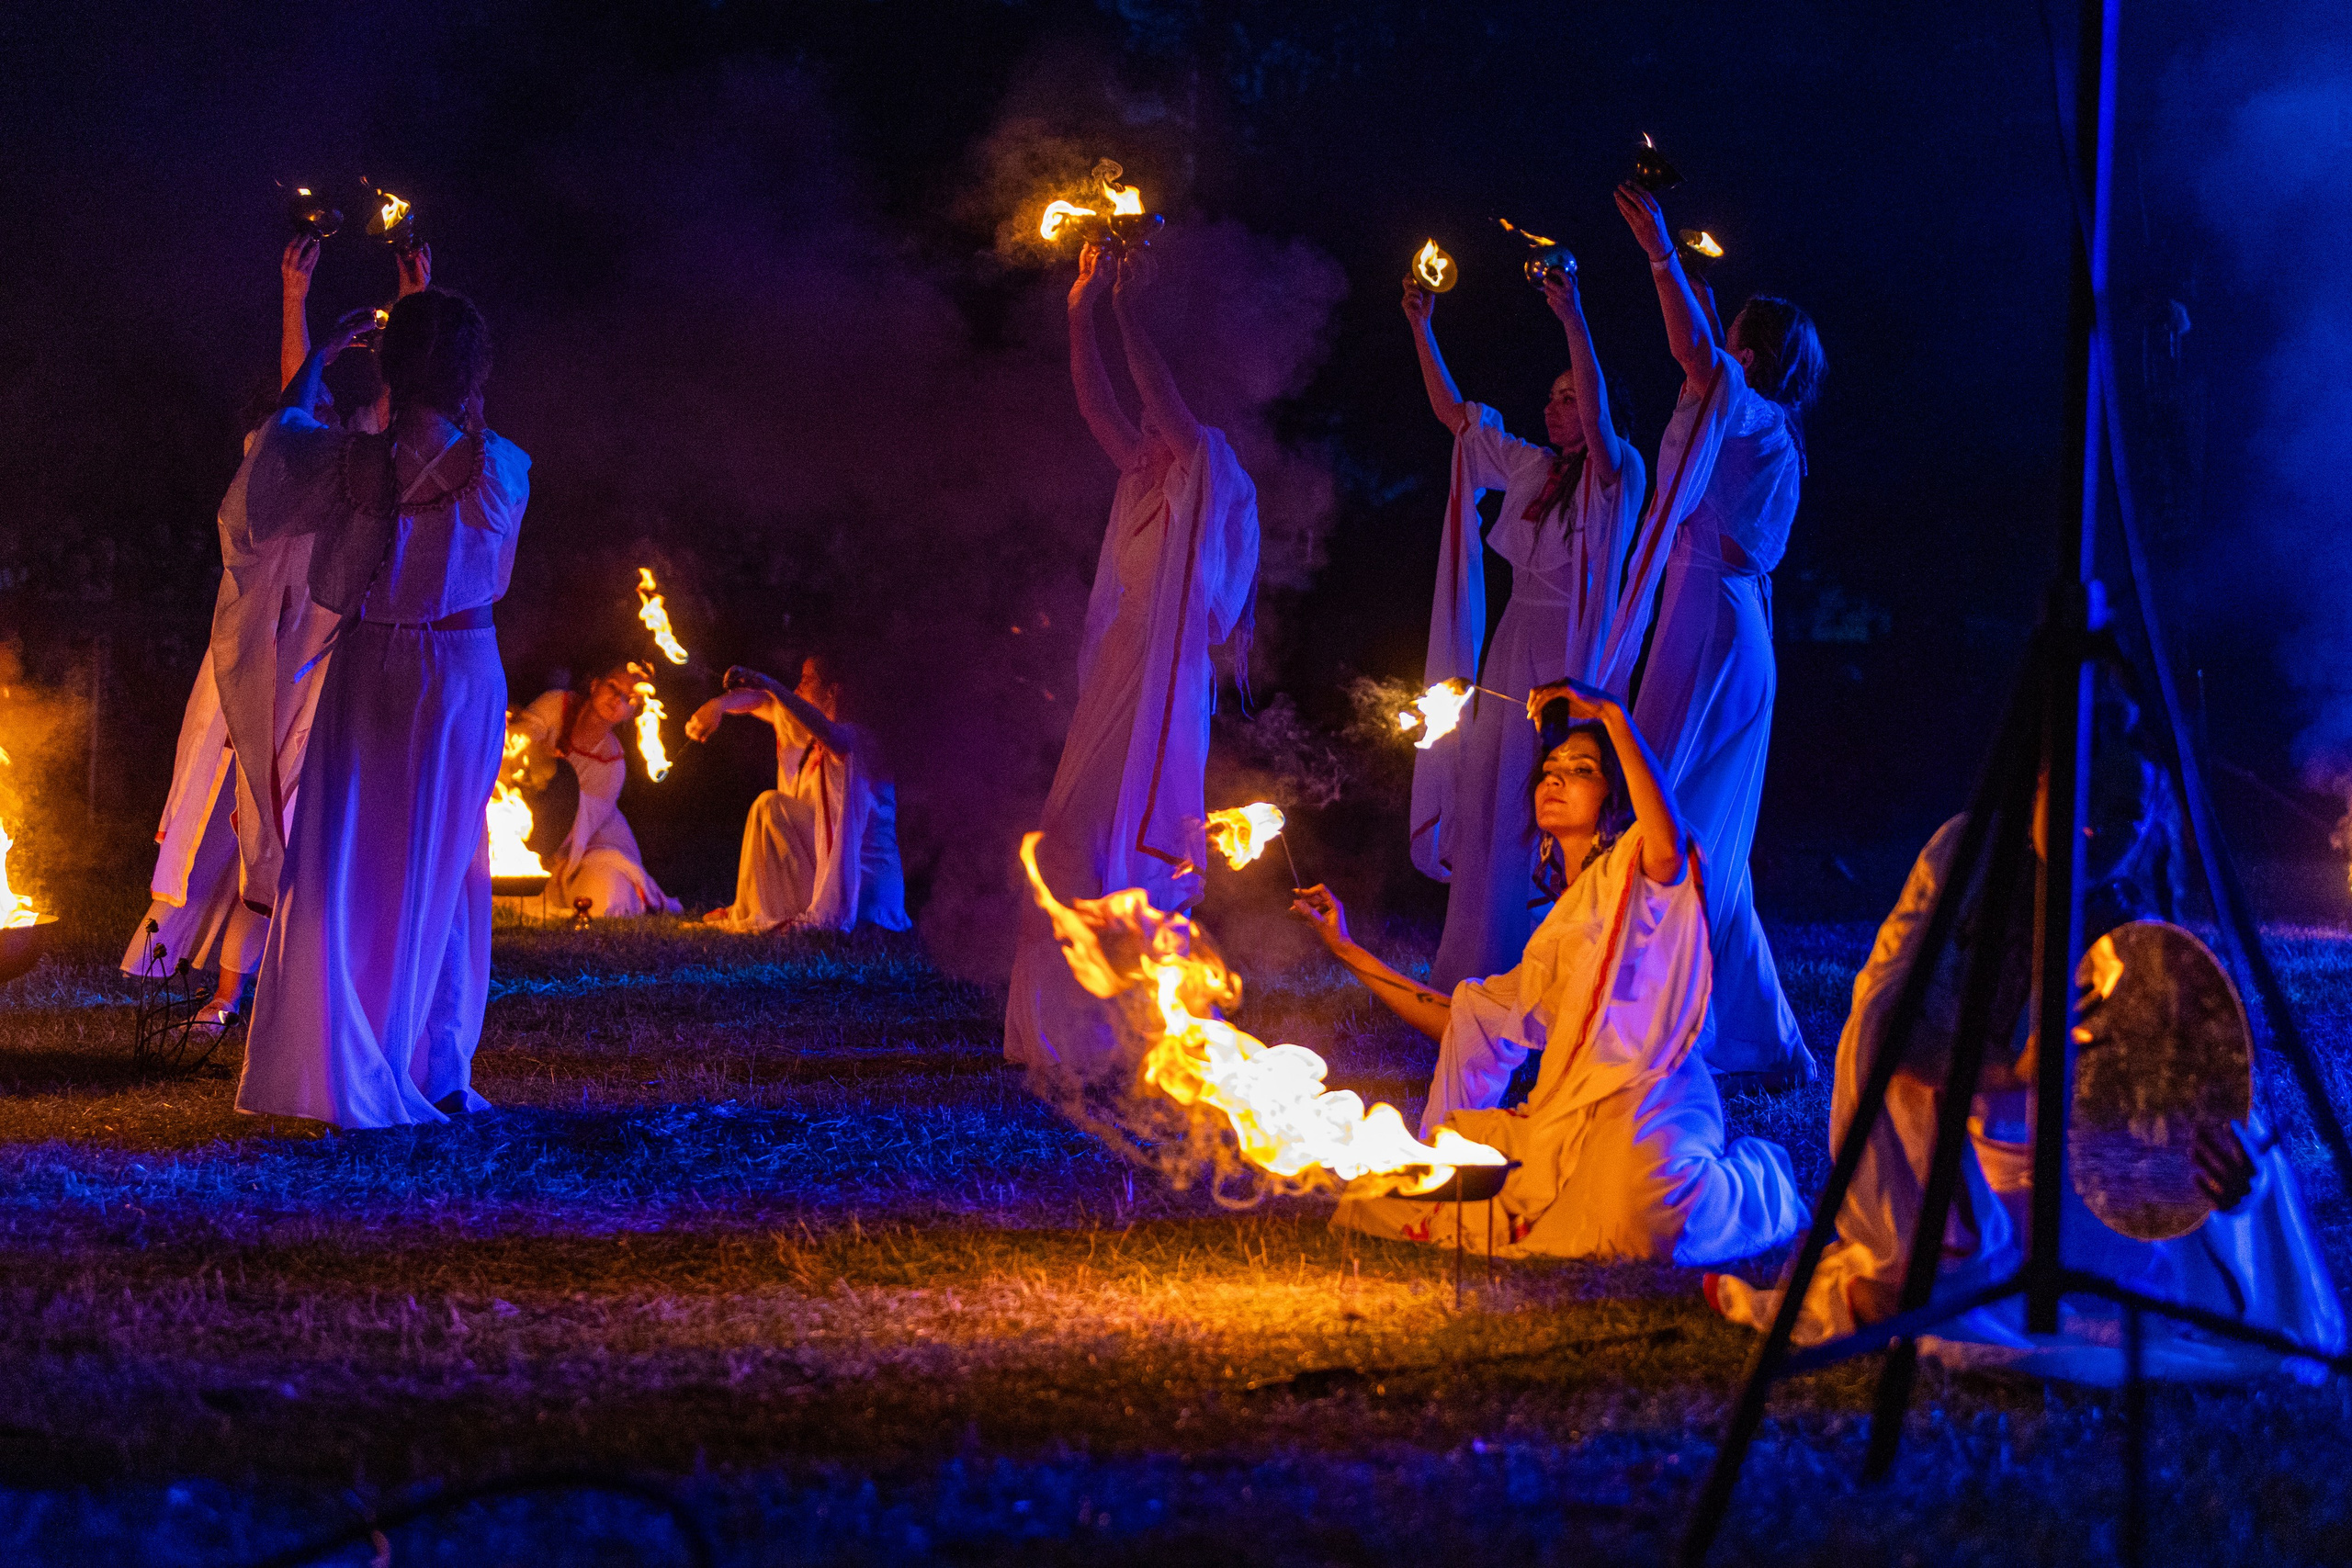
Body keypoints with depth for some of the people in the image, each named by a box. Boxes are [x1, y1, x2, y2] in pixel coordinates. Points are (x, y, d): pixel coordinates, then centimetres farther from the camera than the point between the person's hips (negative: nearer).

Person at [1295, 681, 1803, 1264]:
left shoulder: (1631, 871, 2)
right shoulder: (1559, 928, 27)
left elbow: (1668, 844, -25)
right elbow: (1461, 1022, 30)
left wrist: (1611, 714, -22)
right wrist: (1347, 950, 28)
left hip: (1645, 1100, -8)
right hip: (1569, 1117, 8)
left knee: (1633, 1221, -39)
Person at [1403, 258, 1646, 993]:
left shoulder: (1617, 474, -8)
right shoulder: (1529, 467, 12)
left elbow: (1598, 421, -28)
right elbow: (1453, 413, 17)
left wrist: (1574, 321, -37)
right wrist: (1422, 329, 8)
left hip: (1572, 651, -7)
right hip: (1514, 643, 7)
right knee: (1487, 799, 9)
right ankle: (1475, 965, 18)